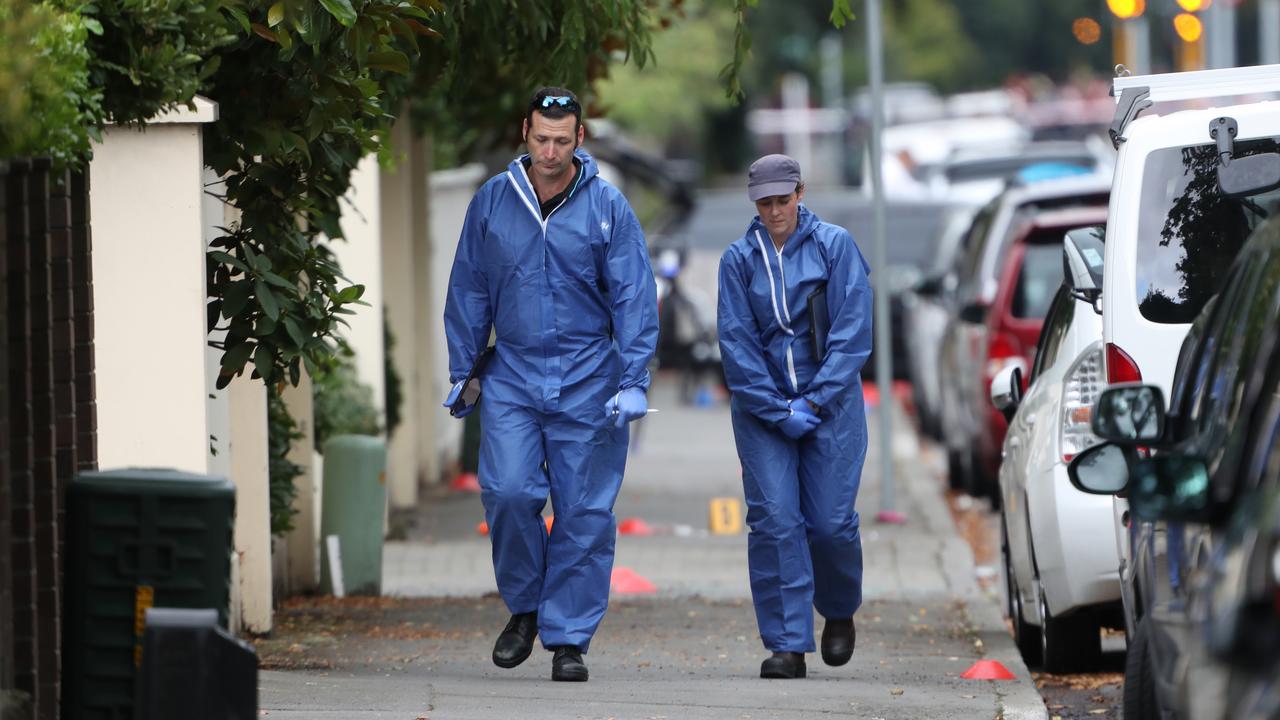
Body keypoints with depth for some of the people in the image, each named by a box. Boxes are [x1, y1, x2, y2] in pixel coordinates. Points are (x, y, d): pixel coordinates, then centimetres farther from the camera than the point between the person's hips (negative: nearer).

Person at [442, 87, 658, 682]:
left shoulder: (608, 207, -3)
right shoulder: (492, 201, 3)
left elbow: (634, 299, -2)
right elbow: (468, 291, 12)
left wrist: (633, 382, -9)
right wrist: (461, 371, 10)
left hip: (588, 382, -1)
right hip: (512, 376, 1)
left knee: (584, 511, -1)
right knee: (508, 492, -13)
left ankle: (568, 637, 7)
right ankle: (524, 606, 10)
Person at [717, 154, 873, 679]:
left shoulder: (834, 246, -1)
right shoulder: (739, 259, 3)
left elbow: (852, 330, -4)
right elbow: (736, 342, 0)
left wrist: (815, 401, -11)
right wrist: (778, 411, -9)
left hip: (830, 402, -1)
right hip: (762, 406, 1)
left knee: (831, 522, -5)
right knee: (774, 520, -9)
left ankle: (840, 612, 25)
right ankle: (788, 645, -6)